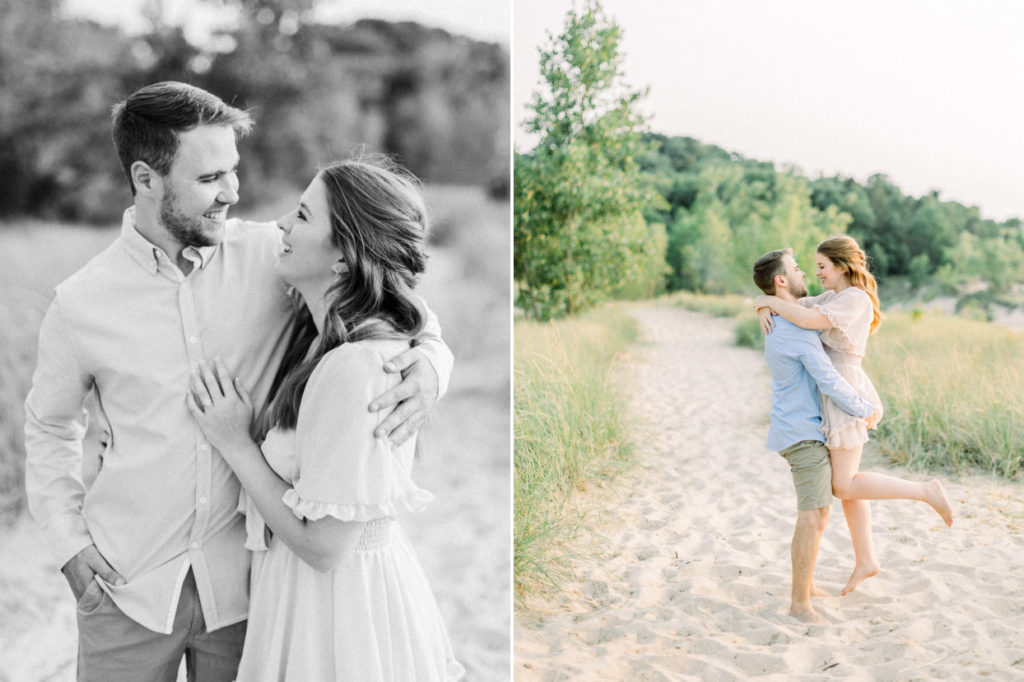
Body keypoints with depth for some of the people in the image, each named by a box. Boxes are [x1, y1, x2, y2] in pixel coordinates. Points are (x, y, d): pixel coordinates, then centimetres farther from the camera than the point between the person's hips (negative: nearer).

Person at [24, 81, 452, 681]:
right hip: (128, 582, 0)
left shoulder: (271, 255, -8)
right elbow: (50, 426, 10)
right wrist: (69, 541, 3)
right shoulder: (80, 304, -6)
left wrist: (429, 362, -22)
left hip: (241, 580, 0)